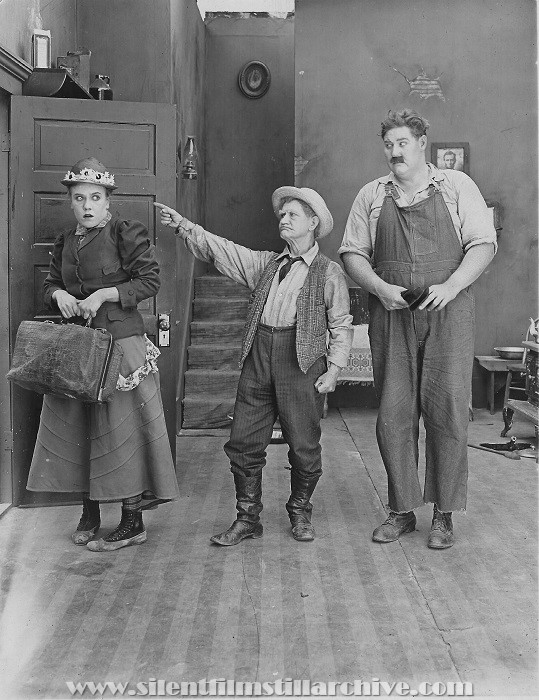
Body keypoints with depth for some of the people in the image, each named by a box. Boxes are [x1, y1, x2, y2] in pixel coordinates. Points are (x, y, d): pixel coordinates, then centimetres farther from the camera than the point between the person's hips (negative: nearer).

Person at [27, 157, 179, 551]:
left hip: (121, 341, -6)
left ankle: (133, 522, 7)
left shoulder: (127, 234, -5)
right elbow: (51, 283, 21)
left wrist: (104, 294, -17)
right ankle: (89, 513, 22)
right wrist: (59, 294, -2)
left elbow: (150, 279, -10)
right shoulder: (65, 242, 13)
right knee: (75, 423, 7)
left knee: (121, 424, -4)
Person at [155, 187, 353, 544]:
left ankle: (300, 513, 25)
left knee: (303, 445, 3)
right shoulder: (265, 263, 17)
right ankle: (247, 518, 17)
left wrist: (334, 370, -6)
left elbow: (341, 326, 2)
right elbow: (219, 249, 13)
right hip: (258, 355, 4)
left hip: (302, 360, -4)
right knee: (244, 441, 4)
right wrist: (184, 226, 3)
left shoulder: (329, 272, 4)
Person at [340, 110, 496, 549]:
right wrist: (380, 288, -8)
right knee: (393, 414, 2)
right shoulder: (372, 196, 13)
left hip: (448, 314, -2)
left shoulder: (457, 186, 7)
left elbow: (483, 245, 2)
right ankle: (401, 511, 15)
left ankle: (444, 515, 9)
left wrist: (450, 287, -14)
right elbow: (352, 253, 10)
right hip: (391, 316, 2)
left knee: (447, 411, -3)